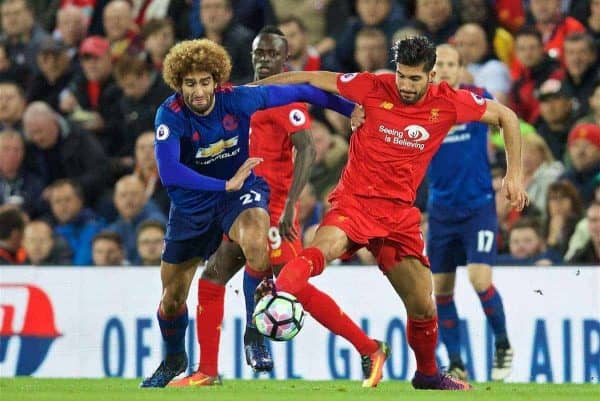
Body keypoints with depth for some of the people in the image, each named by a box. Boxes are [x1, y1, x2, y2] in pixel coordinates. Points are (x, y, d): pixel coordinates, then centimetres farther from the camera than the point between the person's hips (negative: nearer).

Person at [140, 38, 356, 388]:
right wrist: (226, 185, -39)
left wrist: (353, 109, -6)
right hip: (192, 203, 1)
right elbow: (168, 172, -38)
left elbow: (299, 93, -8)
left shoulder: (238, 99, -20)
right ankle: (174, 360, 43)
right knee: (172, 298, 11)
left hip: (242, 191, -1)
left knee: (255, 241, -36)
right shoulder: (170, 115, -25)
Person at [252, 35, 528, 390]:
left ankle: (428, 374, 32)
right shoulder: (374, 88, -8)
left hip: (400, 211, 3)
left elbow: (506, 116, 10)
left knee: (423, 306, 8)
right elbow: (310, 79, 0)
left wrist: (514, 175, 3)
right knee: (323, 249, -37)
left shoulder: (448, 103, -3)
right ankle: (279, 292, -58)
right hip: (355, 200, -3)